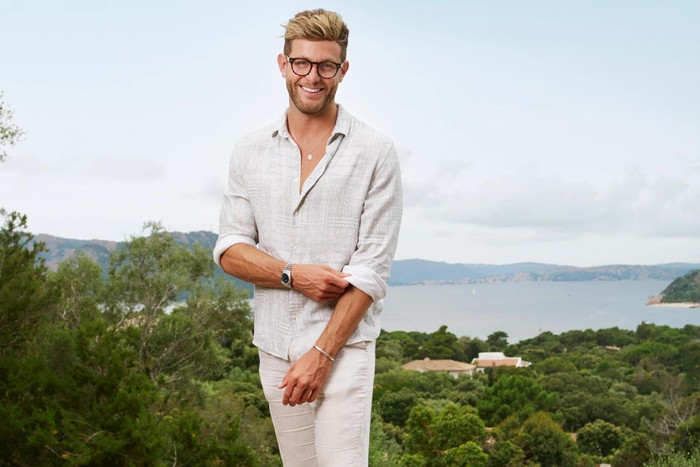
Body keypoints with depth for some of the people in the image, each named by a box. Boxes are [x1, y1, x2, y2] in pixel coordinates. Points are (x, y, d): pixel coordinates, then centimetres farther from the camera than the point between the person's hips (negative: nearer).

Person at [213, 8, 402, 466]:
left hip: (343, 346, -4)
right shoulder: (250, 151, 7)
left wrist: (321, 353, -13)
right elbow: (229, 250, 5)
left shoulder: (375, 153, -4)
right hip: (275, 346, 4)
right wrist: (292, 274, -13)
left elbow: (372, 269, -9)